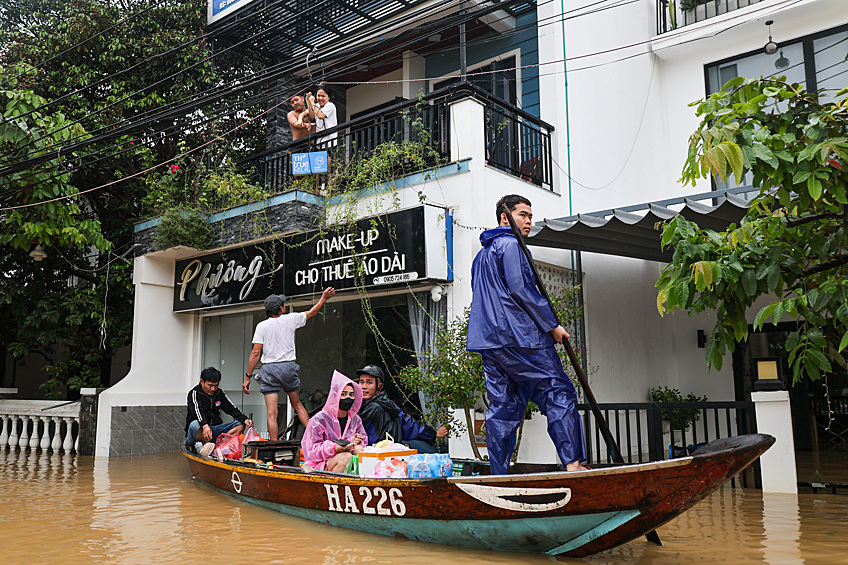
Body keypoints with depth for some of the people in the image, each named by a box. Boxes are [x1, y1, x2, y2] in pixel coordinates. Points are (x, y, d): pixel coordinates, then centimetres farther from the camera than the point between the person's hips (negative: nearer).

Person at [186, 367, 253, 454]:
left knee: (240, 424, -14)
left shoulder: (219, 393, 12)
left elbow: (232, 409, 9)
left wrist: (245, 419, -12)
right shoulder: (195, 393, -5)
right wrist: (205, 426, -44)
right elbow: (197, 410, -24)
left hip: (214, 430, 6)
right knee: (195, 424, -36)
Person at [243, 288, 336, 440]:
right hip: (289, 367, 2)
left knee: (272, 413, -4)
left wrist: (248, 377, -1)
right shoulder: (291, 319, 2)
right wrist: (324, 298, 32)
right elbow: (311, 313, 19)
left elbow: (256, 353, -6)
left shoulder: (262, 326, -3)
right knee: (297, 404, 19)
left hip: (269, 369, -2)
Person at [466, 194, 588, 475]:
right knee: (559, 392, -5)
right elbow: (520, 290, -14)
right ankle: (572, 462, -10)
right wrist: (551, 325, -9)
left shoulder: (481, 255, 26)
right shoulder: (510, 245, -3)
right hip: (519, 336, -9)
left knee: (502, 406, 7)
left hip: (488, 339, 9)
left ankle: (499, 475, 7)